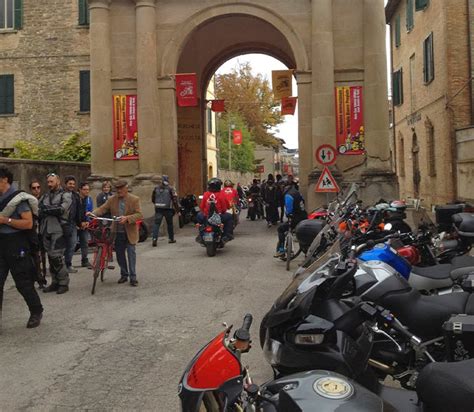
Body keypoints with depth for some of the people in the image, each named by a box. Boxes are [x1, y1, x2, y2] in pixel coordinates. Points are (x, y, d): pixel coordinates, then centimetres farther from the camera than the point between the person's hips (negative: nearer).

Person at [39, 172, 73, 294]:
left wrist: (45, 209, -11)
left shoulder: (65, 195, 0)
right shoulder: (45, 196, 18)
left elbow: (62, 209, -15)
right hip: (46, 230, 6)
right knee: (51, 257, 10)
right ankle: (55, 282, 19)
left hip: (59, 230, -6)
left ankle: (64, 283, 2)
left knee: (56, 257, -9)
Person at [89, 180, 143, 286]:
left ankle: (133, 277, 3)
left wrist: (127, 218, -28)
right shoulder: (112, 200, 5)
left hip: (129, 232, -4)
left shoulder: (134, 199, -5)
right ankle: (124, 274, 28)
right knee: (119, 254, 12)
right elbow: (102, 209, -2)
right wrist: (93, 213, -22)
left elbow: (139, 215, -13)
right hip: (117, 232, 4)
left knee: (131, 253, -5)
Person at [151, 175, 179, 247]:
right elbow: (175, 200, -6)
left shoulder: (156, 188, 8)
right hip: (168, 209, -2)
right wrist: (177, 210, -1)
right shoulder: (170, 188, -3)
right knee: (169, 224, 12)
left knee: (156, 224, -1)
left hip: (158, 209, 2)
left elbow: (153, 199, 16)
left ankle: (154, 238, -17)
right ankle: (171, 239, 21)